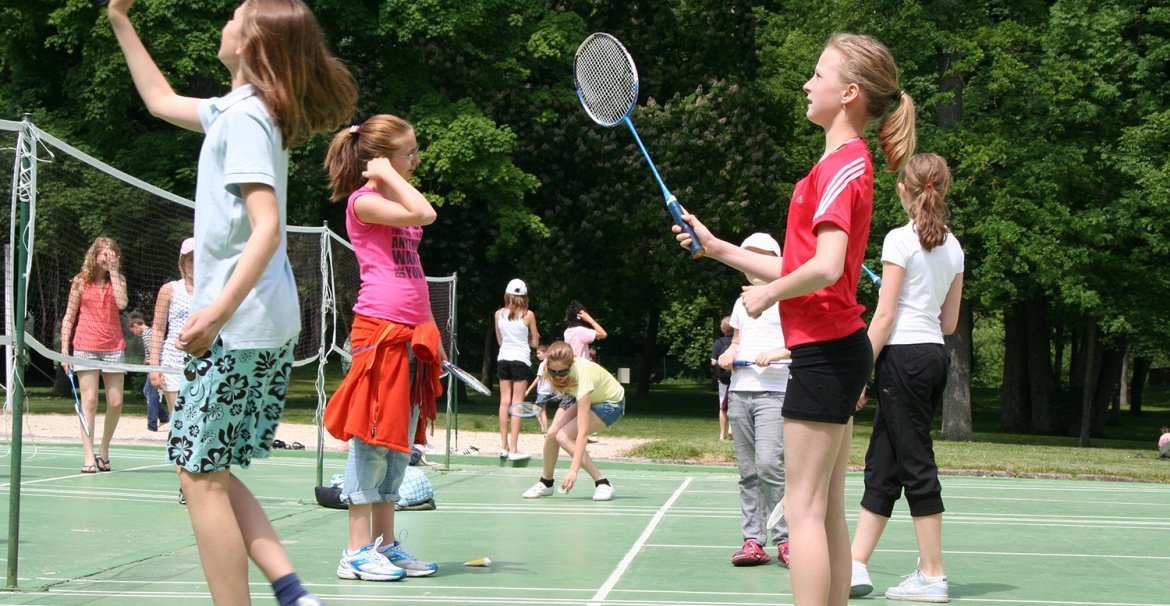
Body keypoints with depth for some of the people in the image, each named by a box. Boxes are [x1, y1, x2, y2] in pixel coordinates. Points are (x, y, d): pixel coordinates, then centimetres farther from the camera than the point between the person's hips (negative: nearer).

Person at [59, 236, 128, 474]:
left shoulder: (118, 279, 9)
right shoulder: (80, 282, 6)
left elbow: (122, 303, -12)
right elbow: (69, 317, 8)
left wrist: (113, 271, -7)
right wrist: (64, 347, 0)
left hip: (113, 347, 2)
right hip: (85, 347, -2)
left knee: (115, 403, 0)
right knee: (89, 401, -6)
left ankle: (104, 450, 18)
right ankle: (89, 456, -4)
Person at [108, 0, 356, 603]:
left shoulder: (245, 116, -14)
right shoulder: (235, 109, 15)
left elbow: (266, 226, -23)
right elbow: (162, 101, 33)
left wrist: (218, 311, -31)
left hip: (237, 325, -10)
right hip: (270, 326, 10)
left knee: (201, 477, -4)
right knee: (209, 471, 13)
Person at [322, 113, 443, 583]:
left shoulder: (396, 201, 20)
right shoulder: (364, 200, -6)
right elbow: (425, 214, -24)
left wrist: (429, 330, 20)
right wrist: (389, 176, -11)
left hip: (411, 333, 9)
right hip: (379, 328, -9)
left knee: (399, 442, 8)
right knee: (371, 437, -7)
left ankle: (385, 543, 12)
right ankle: (357, 551, -3)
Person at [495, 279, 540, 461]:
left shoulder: (499, 314, 3)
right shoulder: (528, 315, -6)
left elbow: (499, 340, 12)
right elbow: (535, 342, 1)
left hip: (503, 358, 4)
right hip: (521, 359, -4)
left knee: (505, 402, 8)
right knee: (517, 404, -4)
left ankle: (504, 446, 8)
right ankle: (514, 449, -7)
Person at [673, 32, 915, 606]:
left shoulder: (842, 165, -14)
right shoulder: (844, 163, 16)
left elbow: (825, 268, -27)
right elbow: (800, 268, 19)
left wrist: (767, 293, -11)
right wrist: (716, 247, 20)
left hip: (824, 350, -10)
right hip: (834, 348, 10)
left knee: (804, 509, -7)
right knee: (827, 511, 11)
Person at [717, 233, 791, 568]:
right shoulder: (741, 303, 20)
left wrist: (776, 353, -19)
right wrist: (729, 354, 8)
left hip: (774, 393, -6)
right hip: (739, 392, 6)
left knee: (769, 464, -18)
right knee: (748, 471, 3)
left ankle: (785, 540, -10)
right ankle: (753, 541, 5)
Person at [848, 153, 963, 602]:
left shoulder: (900, 240, -9)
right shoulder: (953, 246, 12)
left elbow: (885, 315, -12)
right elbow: (949, 322, 14)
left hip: (904, 353, -8)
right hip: (935, 355, 8)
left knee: (916, 464, -3)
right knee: (882, 465, 10)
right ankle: (857, 566, 10)